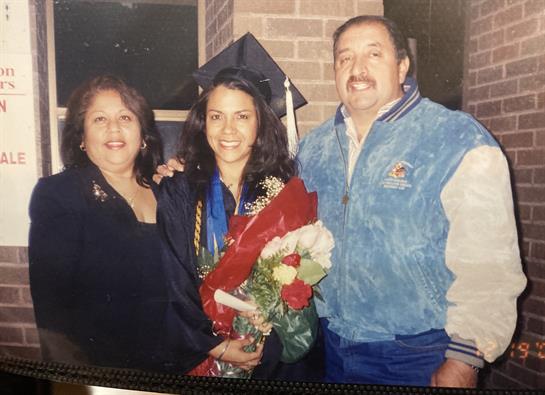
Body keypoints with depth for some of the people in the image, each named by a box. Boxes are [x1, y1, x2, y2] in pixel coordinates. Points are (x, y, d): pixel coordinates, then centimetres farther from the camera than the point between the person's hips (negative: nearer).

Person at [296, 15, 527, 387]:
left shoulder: (462, 144, -14)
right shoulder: (314, 147, 3)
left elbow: (487, 271, -17)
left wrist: (461, 364, -18)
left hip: (417, 358, -4)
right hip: (328, 350, 5)